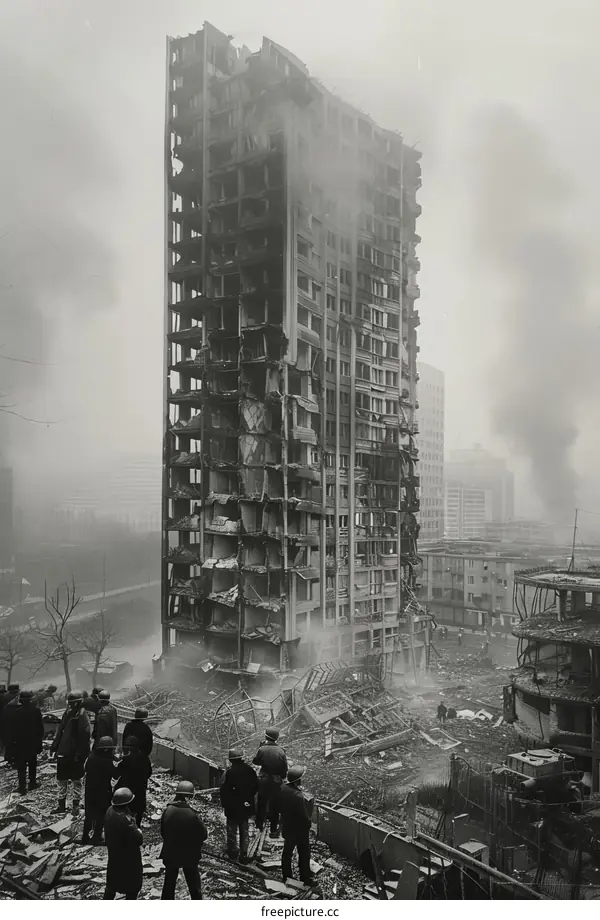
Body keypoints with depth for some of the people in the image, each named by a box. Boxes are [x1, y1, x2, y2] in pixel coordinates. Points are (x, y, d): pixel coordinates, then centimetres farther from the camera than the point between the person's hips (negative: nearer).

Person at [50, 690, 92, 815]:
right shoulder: (68, 713, 5)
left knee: (77, 781, 8)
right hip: (63, 753, 7)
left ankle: (76, 805, 20)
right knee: (62, 780, 15)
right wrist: (54, 746, 12)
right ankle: (61, 804, 27)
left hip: (75, 754, -7)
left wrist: (79, 754, -20)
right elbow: (60, 731, 14)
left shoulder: (82, 716, -17)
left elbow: (85, 736, -19)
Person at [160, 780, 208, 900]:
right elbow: (204, 835, -15)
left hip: (170, 854, 3)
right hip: (190, 855, -2)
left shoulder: (167, 811, -17)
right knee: (194, 885, 18)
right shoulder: (193, 815, -27)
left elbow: (162, 832, -4)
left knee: (169, 883, 22)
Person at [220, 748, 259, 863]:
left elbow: (224, 790, -19)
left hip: (232, 807, -4)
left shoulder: (229, 772, -22)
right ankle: (244, 854, 22)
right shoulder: (249, 770, -9)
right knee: (244, 830, 18)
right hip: (246, 806, 4)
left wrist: (224, 804, -5)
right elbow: (256, 785, 1)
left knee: (232, 830, 16)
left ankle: (233, 852, 28)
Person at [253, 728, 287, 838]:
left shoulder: (262, 749, -16)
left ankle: (260, 825, 36)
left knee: (261, 803, 21)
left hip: (263, 780, 1)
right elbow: (285, 768, -6)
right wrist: (282, 777, 13)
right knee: (274, 805, 13)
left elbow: (256, 762, 0)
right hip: (276, 781, -1)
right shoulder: (281, 751, -14)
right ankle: (274, 829, 20)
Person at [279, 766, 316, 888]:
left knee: (287, 851, 23)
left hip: (286, 827, 6)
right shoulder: (299, 797, -36)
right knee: (304, 854, 16)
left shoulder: (283, 789, -15)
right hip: (299, 830, -6)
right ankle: (306, 877, 32)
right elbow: (305, 817, -27)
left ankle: (286, 875, 39)